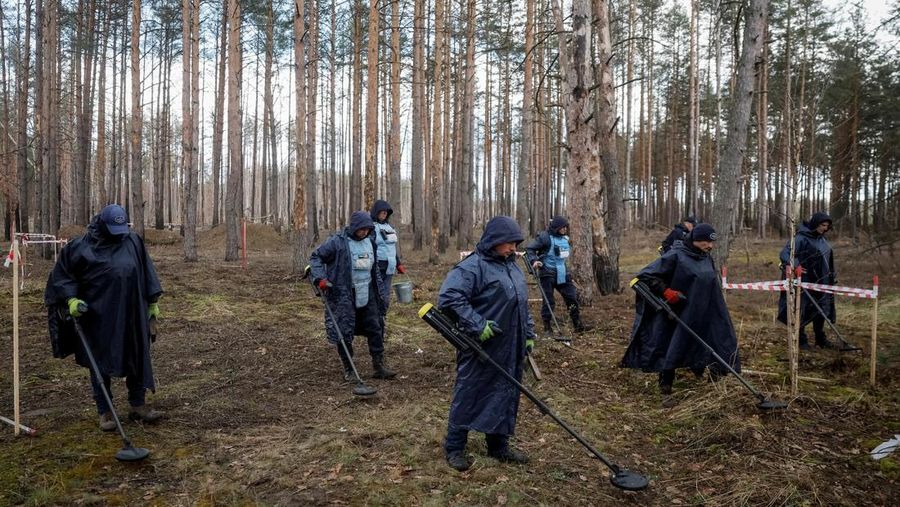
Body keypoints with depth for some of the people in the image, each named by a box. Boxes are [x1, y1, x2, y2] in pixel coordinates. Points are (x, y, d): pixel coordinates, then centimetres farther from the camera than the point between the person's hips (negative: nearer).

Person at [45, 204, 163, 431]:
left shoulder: (133, 241, 2)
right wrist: (71, 299, -12)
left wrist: (153, 301, 10)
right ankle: (104, 411, 18)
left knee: (137, 359, 8)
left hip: (131, 316, 3)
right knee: (101, 363, 6)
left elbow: (147, 272, 10)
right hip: (99, 317, -3)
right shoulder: (81, 247, -6)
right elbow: (62, 274, 2)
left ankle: (137, 405, 22)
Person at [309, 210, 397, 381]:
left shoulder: (370, 241, 8)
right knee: (344, 332, -2)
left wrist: (379, 288, 20)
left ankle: (379, 366, 16)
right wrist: (320, 278, -16)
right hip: (344, 294, -5)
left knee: (375, 328, 6)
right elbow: (315, 256, -5)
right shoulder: (337, 242, -11)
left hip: (367, 294, 5)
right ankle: (348, 369, 15)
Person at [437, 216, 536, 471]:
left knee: (505, 396, 15)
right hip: (481, 349, -8)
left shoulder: (513, 266, 13)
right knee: (468, 395, 3)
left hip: (511, 350, 8)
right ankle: (454, 447, 17)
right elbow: (449, 297, -24)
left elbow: (523, 305, 23)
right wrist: (477, 326, -24)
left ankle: (499, 445, 30)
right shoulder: (473, 266, -15)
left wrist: (529, 334, 18)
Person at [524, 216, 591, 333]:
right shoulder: (545, 237, -12)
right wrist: (534, 261, -24)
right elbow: (529, 248, -11)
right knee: (549, 301, -1)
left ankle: (578, 325, 14)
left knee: (572, 297, 5)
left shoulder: (564, 238, 10)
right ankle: (547, 326, 13)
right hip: (548, 273, -7)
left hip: (562, 273, 7)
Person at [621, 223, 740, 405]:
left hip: (702, 318, 6)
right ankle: (665, 392, 14)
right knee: (671, 352, 2)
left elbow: (712, 289, 21)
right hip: (677, 316, -6)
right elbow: (647, 275, -15)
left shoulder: (707, 259, 8)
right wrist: (667, 291, -22)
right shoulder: (675, 256, -14)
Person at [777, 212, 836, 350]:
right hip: (806, 282, -7)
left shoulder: (822, 239, 11)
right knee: (802, 310, 1)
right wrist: (795, 265, -35)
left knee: (821, 311, 13)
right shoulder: (801, 238, -13)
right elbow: (784, 253, -20)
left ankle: (820, 339, 26)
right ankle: (802, 340, 13)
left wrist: (832, 276, 23)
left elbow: (827, 259, 23)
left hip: (821, 282, 8)